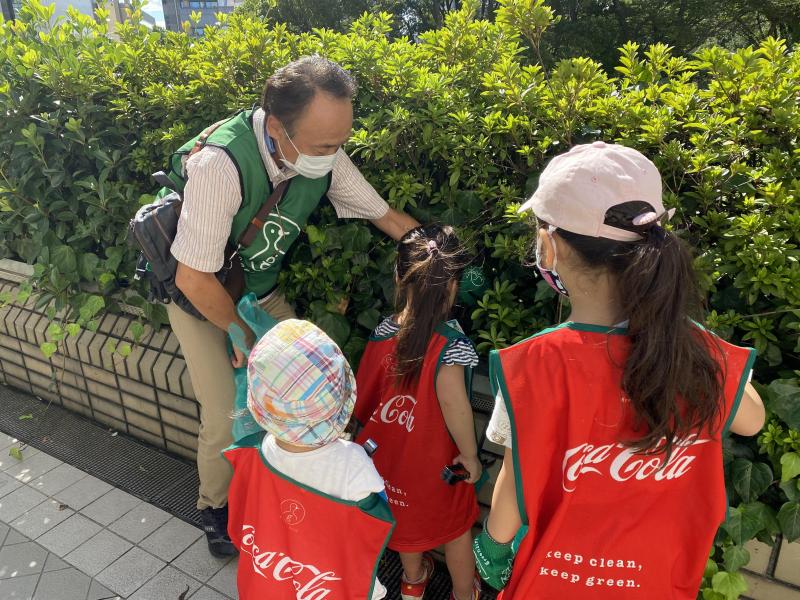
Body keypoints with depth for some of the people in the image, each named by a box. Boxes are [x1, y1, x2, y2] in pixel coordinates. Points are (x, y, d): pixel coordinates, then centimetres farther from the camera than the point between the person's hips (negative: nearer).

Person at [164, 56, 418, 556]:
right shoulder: (221, 164, -38)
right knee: (227, 420, -4)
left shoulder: (325, 153, -21)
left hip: (265, 293, 5)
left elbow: (388, 217, -8)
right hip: (203, 300, -4)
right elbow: (194, 278, -30)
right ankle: (215, 507, 29)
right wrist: (241, 333, -16)